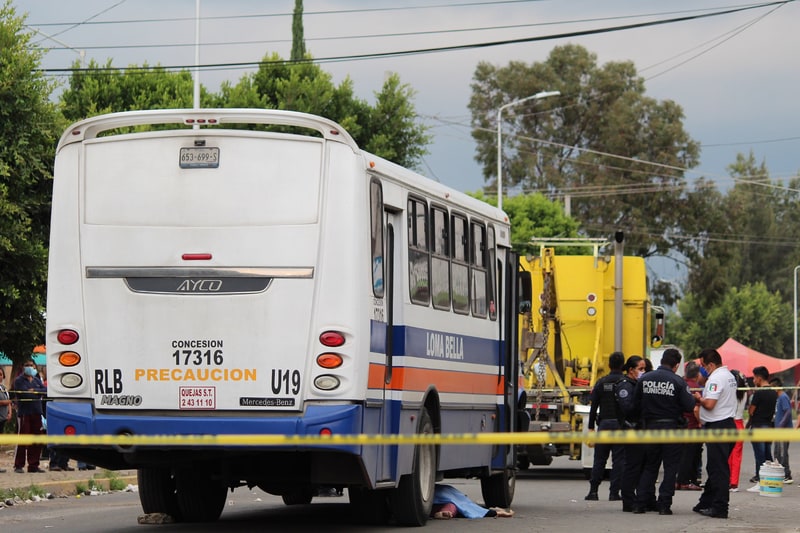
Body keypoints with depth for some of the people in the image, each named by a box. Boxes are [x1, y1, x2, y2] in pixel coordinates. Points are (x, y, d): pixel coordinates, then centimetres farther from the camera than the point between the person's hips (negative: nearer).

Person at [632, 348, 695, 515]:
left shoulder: (644, 379, 1)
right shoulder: (678, 381, -10)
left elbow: (636, 403, 4)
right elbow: (689, 406, -12)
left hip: (650, 427, 4)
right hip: (671, 427, -4)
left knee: (650, 466, 14)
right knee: (671, 467, 5)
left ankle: (640, 503, 8)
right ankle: (664, 504, 0)